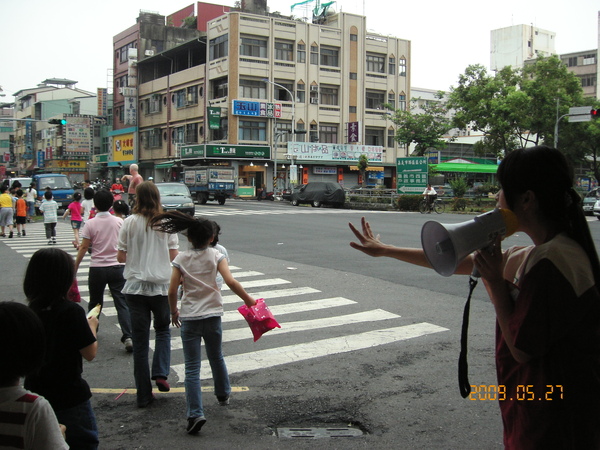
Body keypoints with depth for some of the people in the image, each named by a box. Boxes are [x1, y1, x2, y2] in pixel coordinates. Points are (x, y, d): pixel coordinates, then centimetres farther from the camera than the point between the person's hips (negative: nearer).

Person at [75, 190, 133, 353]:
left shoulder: (91, 224, -6)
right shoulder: (119, 222, 0)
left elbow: (83, 248, -6)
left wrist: (75, 268, 3)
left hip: (97, 268, -1)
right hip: (118, 267, 1)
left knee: (95, 302, 17)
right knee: (122, 303, -1)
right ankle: (127, 336, -13)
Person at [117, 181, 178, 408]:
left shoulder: (130, 223, -5)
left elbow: (121, 257, -3)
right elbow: (173, 255, -2)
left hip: (135, 287, 0)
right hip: (162, 285, 0)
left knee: (140, 340, 7)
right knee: (163, 330, 23)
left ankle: (144, 394, 11)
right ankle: (160, 374, 5)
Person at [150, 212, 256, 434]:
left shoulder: (181, 259, -3)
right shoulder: (216, 255, -4)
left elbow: (172, 291, -6)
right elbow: (231, 282, -16)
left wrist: (174, 312, 10)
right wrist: (248, 300, -5)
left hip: (189, 318, -1)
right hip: (212, 315, 1)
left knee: (192, 368, 0)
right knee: (216, 357, 24)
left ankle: (195, 413, -10)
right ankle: (223, 395, 44)